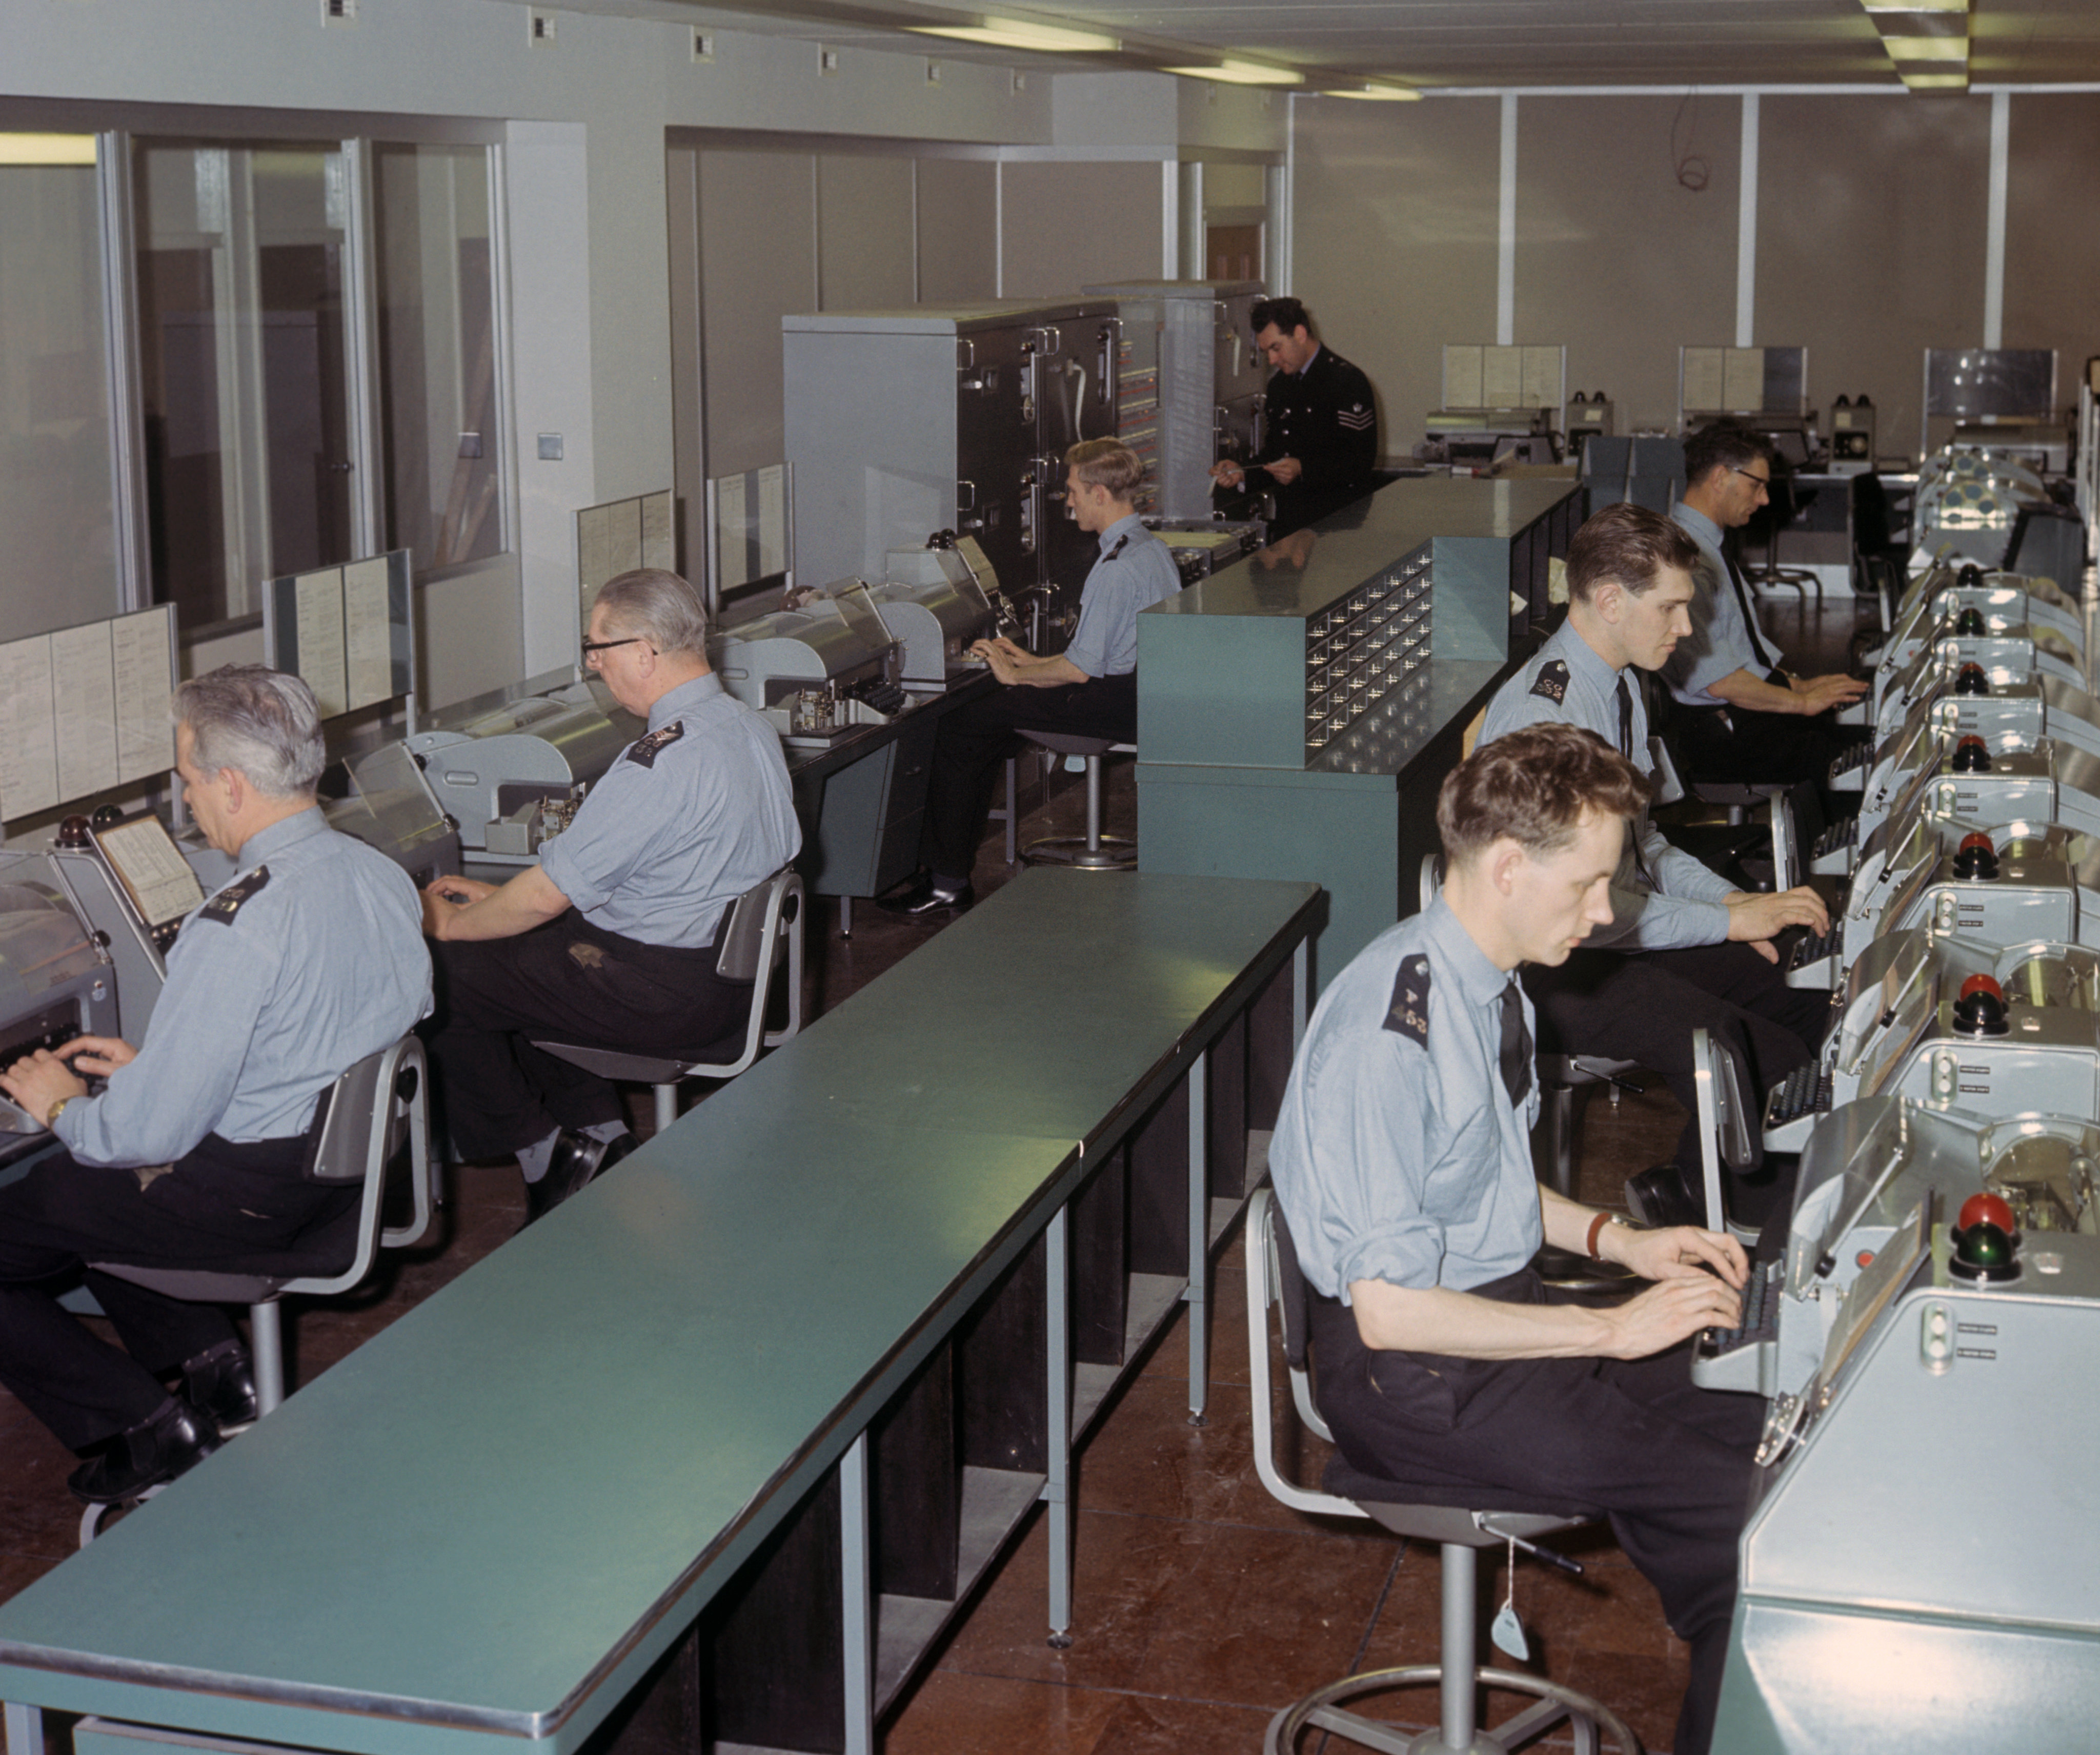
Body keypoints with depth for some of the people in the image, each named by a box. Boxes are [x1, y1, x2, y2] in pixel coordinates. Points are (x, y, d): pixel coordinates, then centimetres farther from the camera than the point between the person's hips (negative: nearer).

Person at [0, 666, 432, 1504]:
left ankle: (145, 1428, 5)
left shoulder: (237, 930, -28)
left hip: (249, 1199, -9)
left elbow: (150, 1132, -23)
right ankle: (211, 1365, 18)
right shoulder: (385, 876, -2)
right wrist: (148, 1063, 15)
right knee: (71, 1187, 26)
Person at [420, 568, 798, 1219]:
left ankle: (546, 1157, 11)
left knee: (444, 975, -1)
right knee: (506, 954, 19)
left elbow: (549, 895, -19)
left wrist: (450, 923, 0)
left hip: (668, 994, -10)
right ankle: (600, 1134, 16)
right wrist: (491, 899, 14)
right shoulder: (749, 726, 5)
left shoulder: (665, 761, -25)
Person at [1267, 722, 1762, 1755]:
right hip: (1411, 1379, -9)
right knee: (1753, 1495, -15)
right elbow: (1387, 1309, -24)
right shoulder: (1393, 1028, -25)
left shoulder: (1489, 982, 3)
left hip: (1499, 1308, 9)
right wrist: (1613, 1327, -20)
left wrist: (1615, 1241, 5)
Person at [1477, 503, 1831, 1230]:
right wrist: (1729, 920, -21)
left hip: (1630, 932, 10)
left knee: (1818, 1000, -3)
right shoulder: (1541, 713, -22)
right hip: (1561, 966, -10)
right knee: (1761, 1055, -26)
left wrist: (1734, 899, 2)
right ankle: (1685, 1202, 0)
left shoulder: (1621, 685, 9)